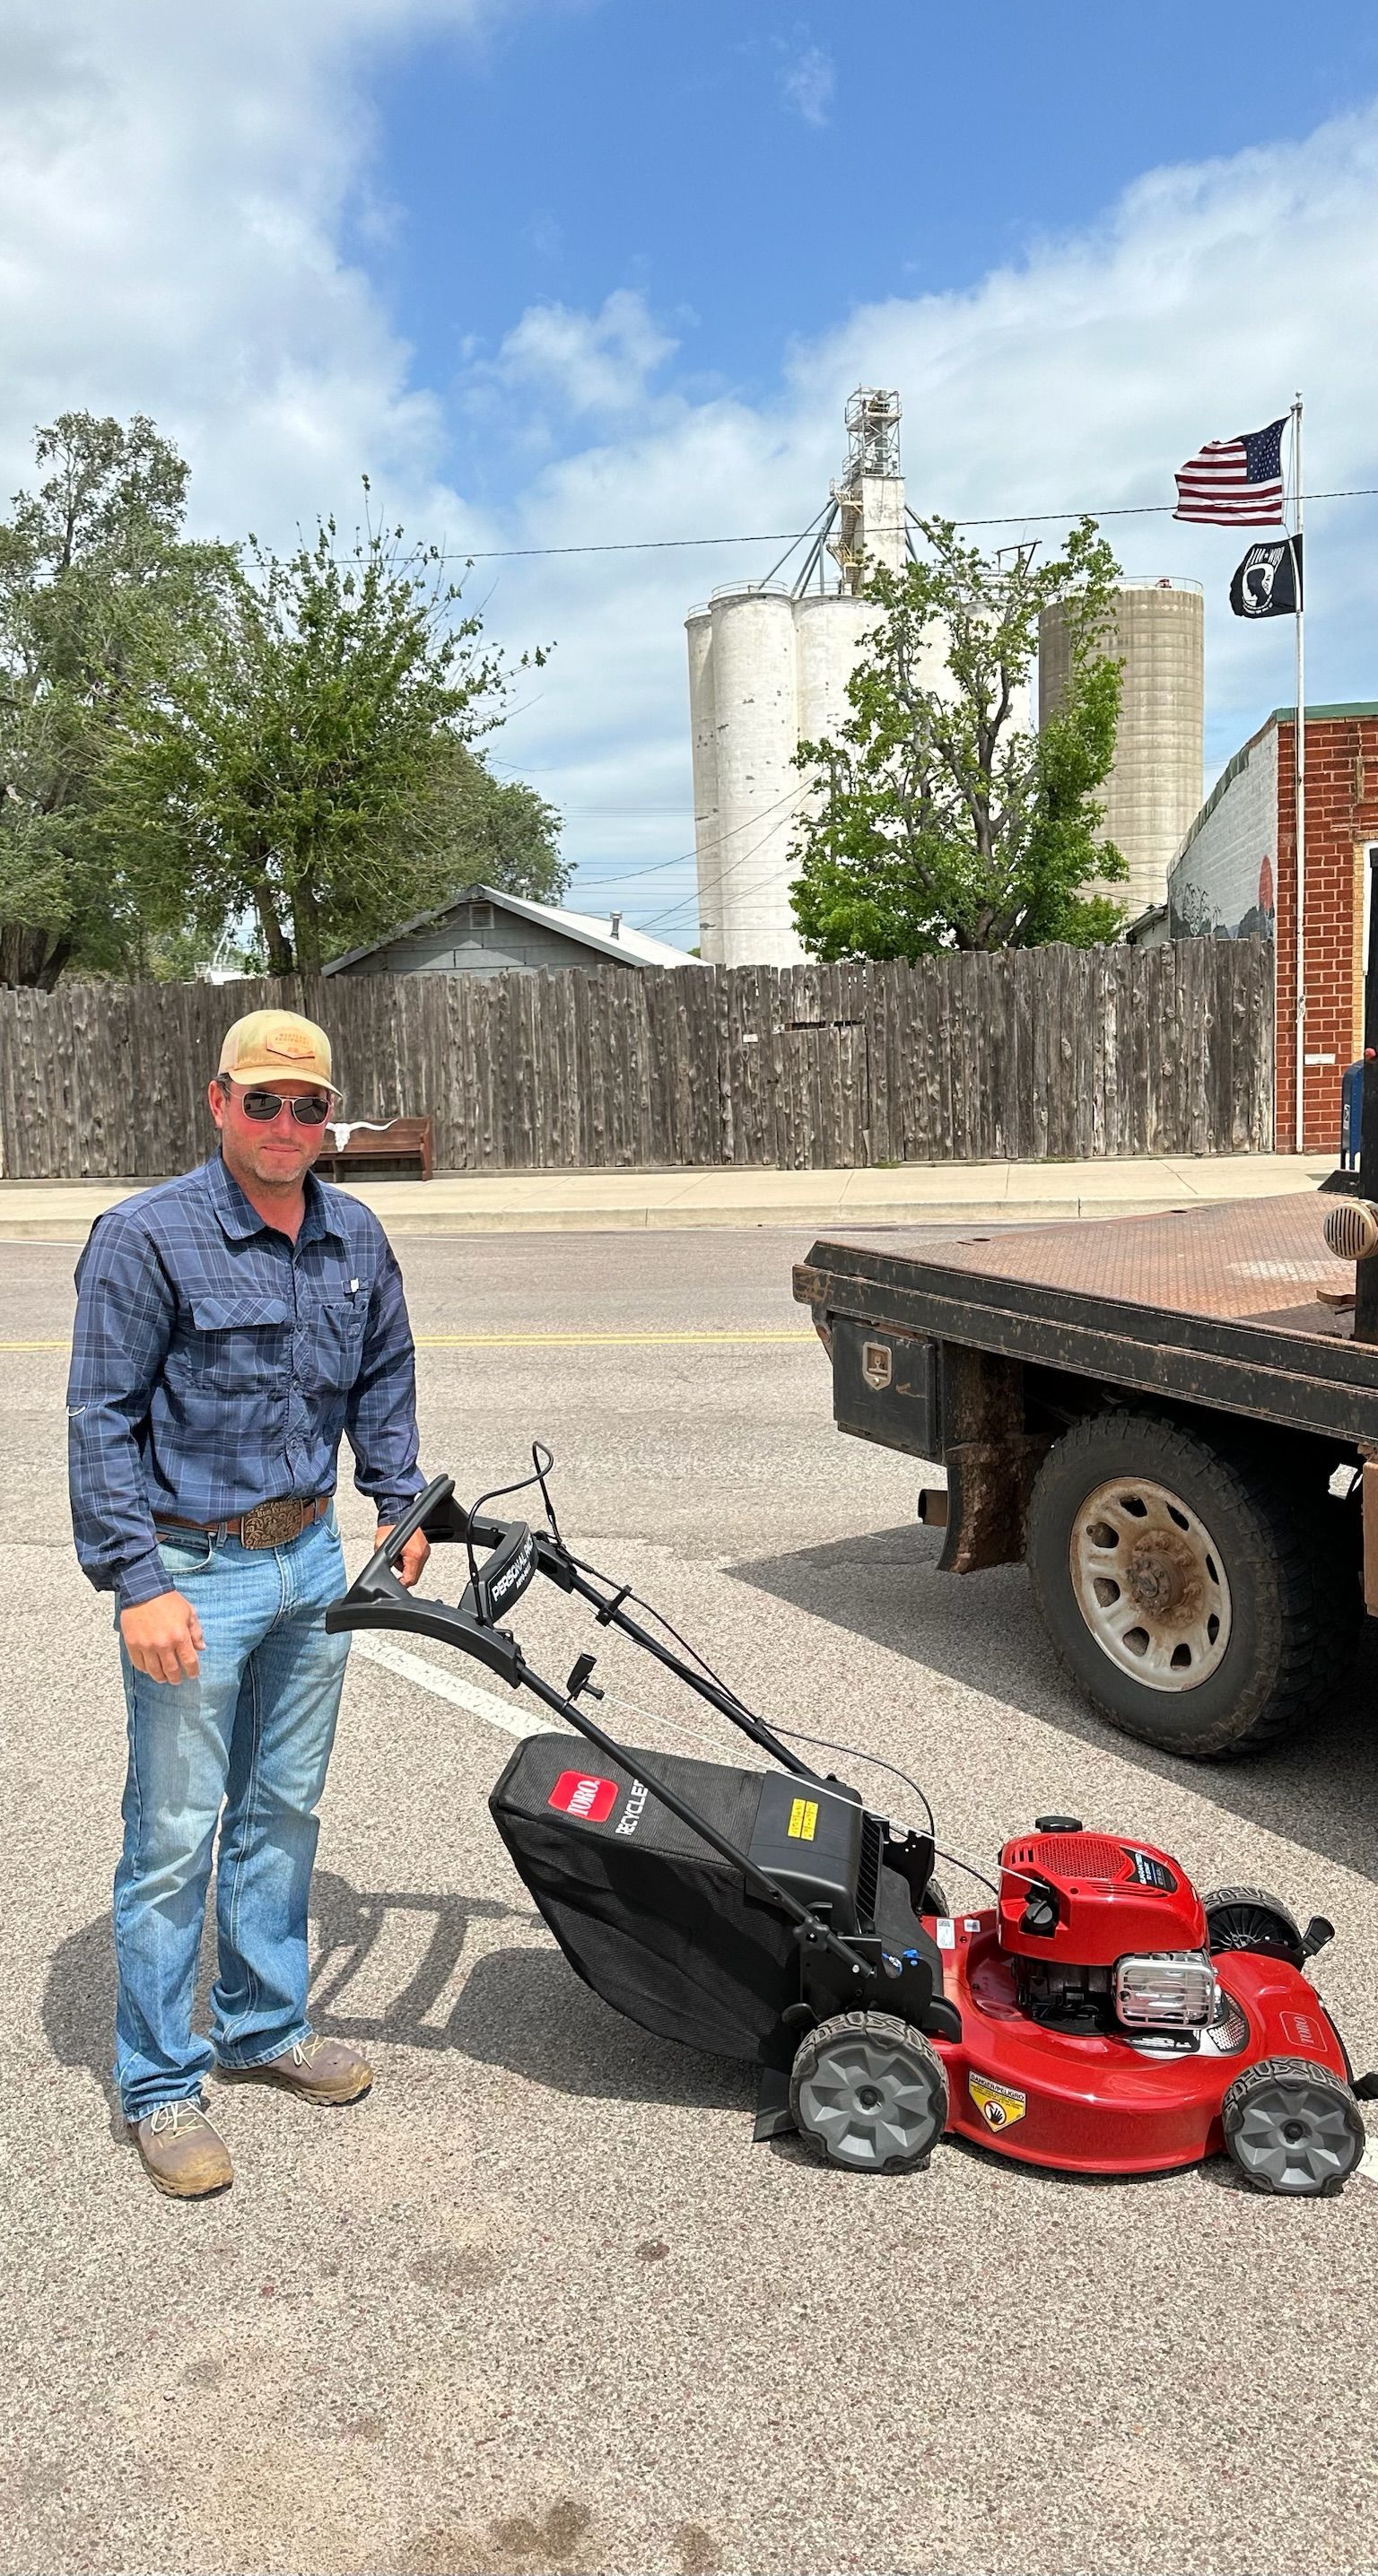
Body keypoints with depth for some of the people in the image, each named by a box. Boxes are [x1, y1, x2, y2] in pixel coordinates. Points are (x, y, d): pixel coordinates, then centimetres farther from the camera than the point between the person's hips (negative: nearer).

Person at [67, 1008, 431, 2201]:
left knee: (284, 1811, 17)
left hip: (311, 1559, 6)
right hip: (194, 1574, -6)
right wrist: (137, 1585, -18)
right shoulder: (146, 1237, -14)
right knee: (176, 1833, 3)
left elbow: (384, 1379, 17)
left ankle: (264, 2025, 35)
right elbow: (102, 1421, -14)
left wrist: (398, 1502, 10)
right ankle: (159, 2087, 19)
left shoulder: (356, 1237, 3)